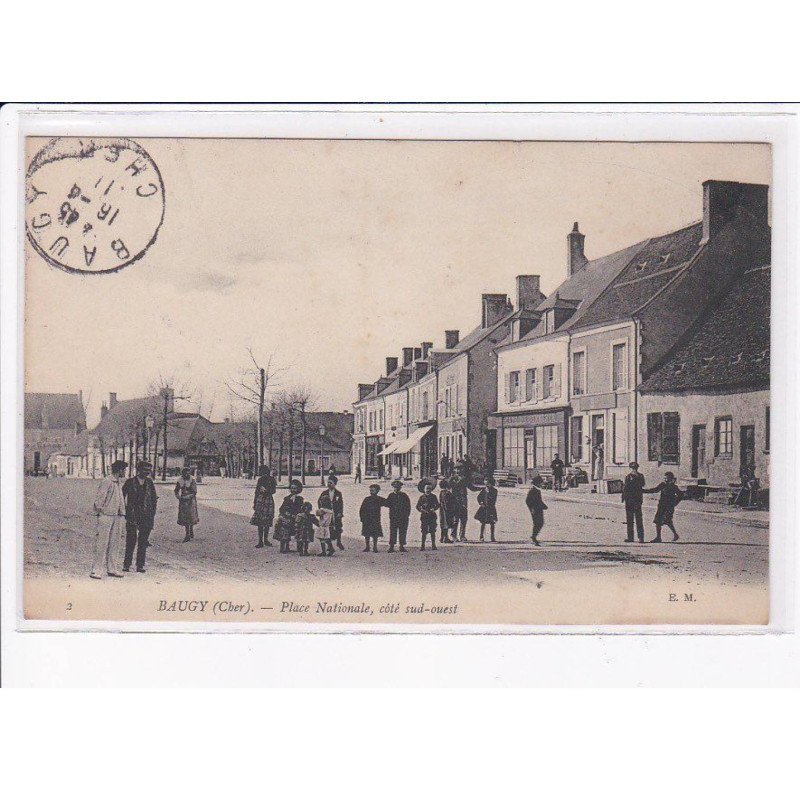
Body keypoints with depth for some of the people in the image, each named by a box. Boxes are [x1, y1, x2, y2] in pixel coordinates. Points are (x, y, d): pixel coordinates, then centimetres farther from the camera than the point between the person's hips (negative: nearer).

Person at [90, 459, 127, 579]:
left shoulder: (118, 483, 16)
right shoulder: (106, 482, -10)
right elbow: (98, 499, -12)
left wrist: (122, 514, 13)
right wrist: (99, 512, -14)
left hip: (116, 516, 8)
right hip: (106, 515, -8)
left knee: (114, 544, 10)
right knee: (102, 544, -7)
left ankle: (111, 569, 16)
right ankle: (96, 570, -4)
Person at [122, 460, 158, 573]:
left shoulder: (149, 483, 10)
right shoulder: (130, 482, 0)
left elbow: (154, 499, 16)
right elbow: (122, 497, 4)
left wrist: (152, 513, 9)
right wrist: (125, 510, -1)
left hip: (146, 517, 3)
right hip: (132, 516, -3)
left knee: (143, 541, 2)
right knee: (131, 541, -5)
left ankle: (140, 565, 7)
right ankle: (126, 565, 3)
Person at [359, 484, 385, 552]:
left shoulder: (380, 499, 4)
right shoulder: (367, 499, 7)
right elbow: (362, 510, 7)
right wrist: (362, 518, -3)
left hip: (376, 520, -1)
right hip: (366, 520, 1)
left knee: (375, 535, -1)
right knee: (367, 535, 3)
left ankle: (375, 547, 6)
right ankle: (366, 547, 10)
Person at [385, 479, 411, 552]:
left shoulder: (404, 495, 7)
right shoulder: (391, 495, 8)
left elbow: (408, 506, 7)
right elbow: (386, 504, 3)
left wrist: (407, 515, -2)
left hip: (403, 518, 0)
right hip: (393, 517, 0)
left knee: (403, 532, 3)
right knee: (393, 532, -3)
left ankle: (402, 546, 11)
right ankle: (391, 547, 1)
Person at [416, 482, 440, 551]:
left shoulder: (433, 496, 7)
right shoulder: (422, 497, 4)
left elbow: (437, 505, 9)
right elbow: (417, 506, 4)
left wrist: (433, 509, -10)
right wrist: (422, 510, -14)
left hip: (432, 515, 1)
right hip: (424, 516, -1)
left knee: (432, 531, 0)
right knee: (424, 532, 0)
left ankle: (433, 545, 7)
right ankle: (422, 546, 3)